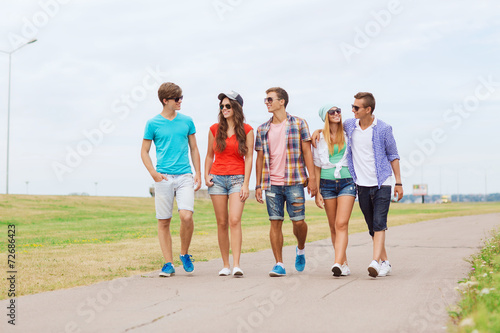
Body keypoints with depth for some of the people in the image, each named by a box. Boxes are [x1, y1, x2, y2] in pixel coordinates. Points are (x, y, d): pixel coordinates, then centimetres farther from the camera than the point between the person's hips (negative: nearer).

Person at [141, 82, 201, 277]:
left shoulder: (187, 121, 10)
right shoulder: (153, 124, 3)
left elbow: (194, 149, 16)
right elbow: (144, 152, 7)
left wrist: (198, 173, 7)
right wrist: (154, 173, -7)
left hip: (185, 177, 1)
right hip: (163, 178, -1)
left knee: (186, 215, -17)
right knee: (163, 222, 1)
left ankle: (184, 254, 7)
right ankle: (168, 263, 11)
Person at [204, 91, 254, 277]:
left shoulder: (247, 130, 2)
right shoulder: (214, 129, 9)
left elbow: (249, 158, -1)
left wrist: (245, 184, -8)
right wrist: (206, 175, 2)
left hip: (237, 178, -3)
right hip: (217, 178, 3)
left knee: (234, 220, -16)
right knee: (222, 223, 3)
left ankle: (236, 265, -20)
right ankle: (225, 265, 11)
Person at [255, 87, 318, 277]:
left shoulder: (299, 124, 2)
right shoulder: (263, 129, 12)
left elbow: (307, 152, 0)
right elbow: (260, 158, 14)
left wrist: (312, 178, -6)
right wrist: (258, 185, 10)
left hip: (294, 181, -3)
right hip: (271, 183, 3)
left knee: (298, 221, -4)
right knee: (275, 222, 0)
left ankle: (301, 249, 26)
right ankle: (279, 265, 5)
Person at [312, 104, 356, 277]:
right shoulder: (320, 138, 5)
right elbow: (316, 166, 5)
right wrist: (317, 192, 0)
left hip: (347, 182, -1)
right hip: (327, 183, 1)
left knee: (341, 224, -14)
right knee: (333, 227, 4)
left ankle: (337, 263, -24)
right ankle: (344, 264, 14)